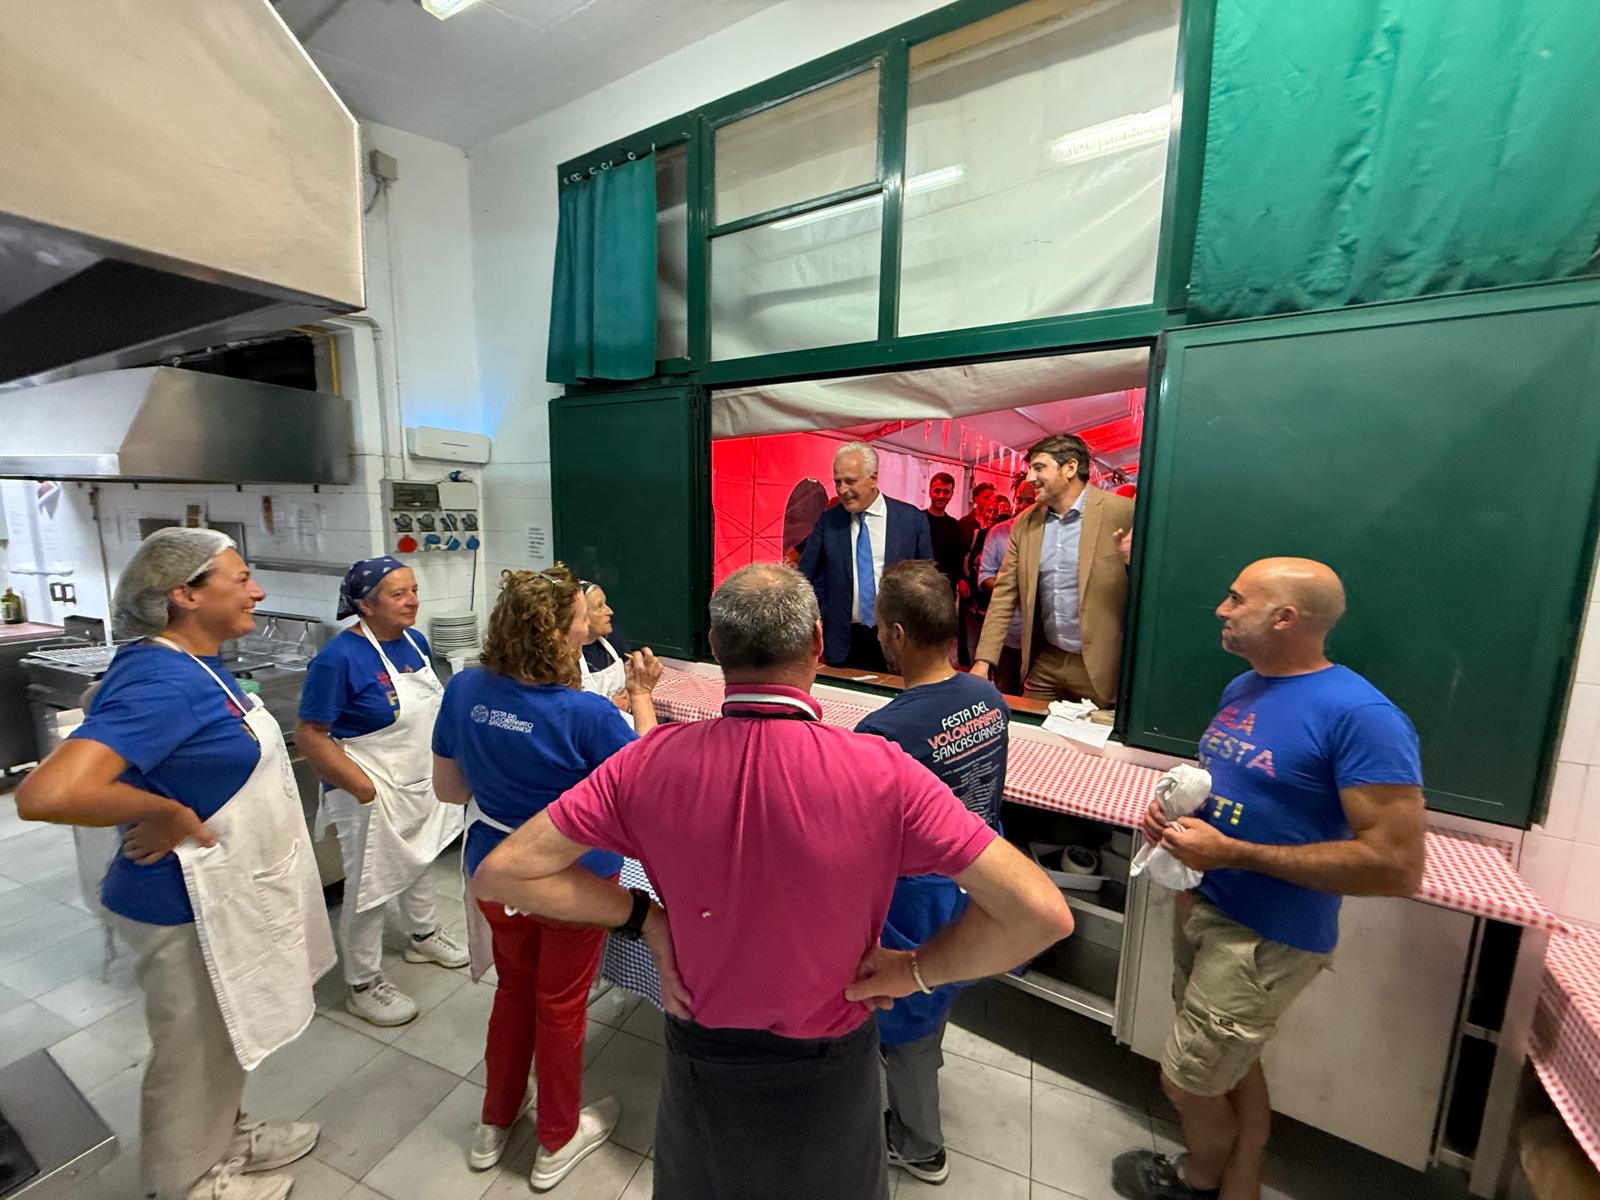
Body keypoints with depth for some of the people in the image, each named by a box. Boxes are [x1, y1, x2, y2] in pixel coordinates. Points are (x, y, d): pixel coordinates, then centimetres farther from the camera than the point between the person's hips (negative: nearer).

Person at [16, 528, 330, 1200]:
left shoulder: (195, 663, 0)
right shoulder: (160, 681, -29)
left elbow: (108, 707, 20)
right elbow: (46, 794, -38)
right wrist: (168, 812, -25)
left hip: (227, 891, 9)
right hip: (190, 906, -9)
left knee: (222, 1039, 28)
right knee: (193, 1053, 17)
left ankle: (227, 1139, 51)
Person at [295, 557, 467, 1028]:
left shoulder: (415, 641, 0)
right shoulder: (340, 658, -23)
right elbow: (309, 733, -20)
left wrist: (442, 766, 9)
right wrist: (361, 787, -22)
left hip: (422, 783, 7)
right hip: (375, 793, -7)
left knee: (418, 860, 25)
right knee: (371, 886, 9)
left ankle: (423, 935, 49)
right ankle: (362, 986, 30)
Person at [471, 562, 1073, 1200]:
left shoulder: (651, 763, -25)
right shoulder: (882, 774, -30)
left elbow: (503, 871, -17)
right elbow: (1041, 913, -29)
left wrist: (643, 915, -12)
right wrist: (917, 971, -15)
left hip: (701, 1055, 1)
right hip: (829, 1066, -1)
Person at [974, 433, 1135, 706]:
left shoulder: (1122, 512, -11)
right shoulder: (1025, 523, 4)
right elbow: (1004, 594, 3)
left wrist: (1134, 560, -28)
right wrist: (983, 660, -5)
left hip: (1099, 667, -4)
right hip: (1044, 664, 4)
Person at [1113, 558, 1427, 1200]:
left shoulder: (1361, 715, -23)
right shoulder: (1241, 688, 3)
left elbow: (1398, 866, -24)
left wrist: (1232, 852, -25)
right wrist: (1174, 812, -4)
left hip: (1268, 937, -7)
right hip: (1202, 906, 7)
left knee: (1186, 1081, 11)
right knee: (1233, 1062, 25)